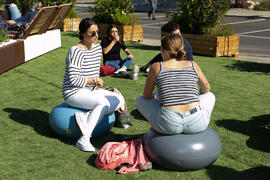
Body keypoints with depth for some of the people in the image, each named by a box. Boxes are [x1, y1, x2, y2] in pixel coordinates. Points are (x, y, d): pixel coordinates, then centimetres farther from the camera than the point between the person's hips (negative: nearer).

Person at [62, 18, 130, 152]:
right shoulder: (76, 51, -17)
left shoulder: (98, 48, 9)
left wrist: (96, 84, 2)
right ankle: (84, 140, -33)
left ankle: (86, 117, -22)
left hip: (91, 90, 9)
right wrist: (94, 80, -13)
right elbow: (74, 80, -22)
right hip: (73, 92, -9)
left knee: (119, 99, -8)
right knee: (103, 103, -31)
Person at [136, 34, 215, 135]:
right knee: (210, 96, 33)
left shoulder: (156, 67, 1)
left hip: (168, 125, -2)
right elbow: (206, 89, 23)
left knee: (140, 101, 25)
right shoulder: (193, 66, 6)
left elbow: (146, 96, 13)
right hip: (197, 124, 2)